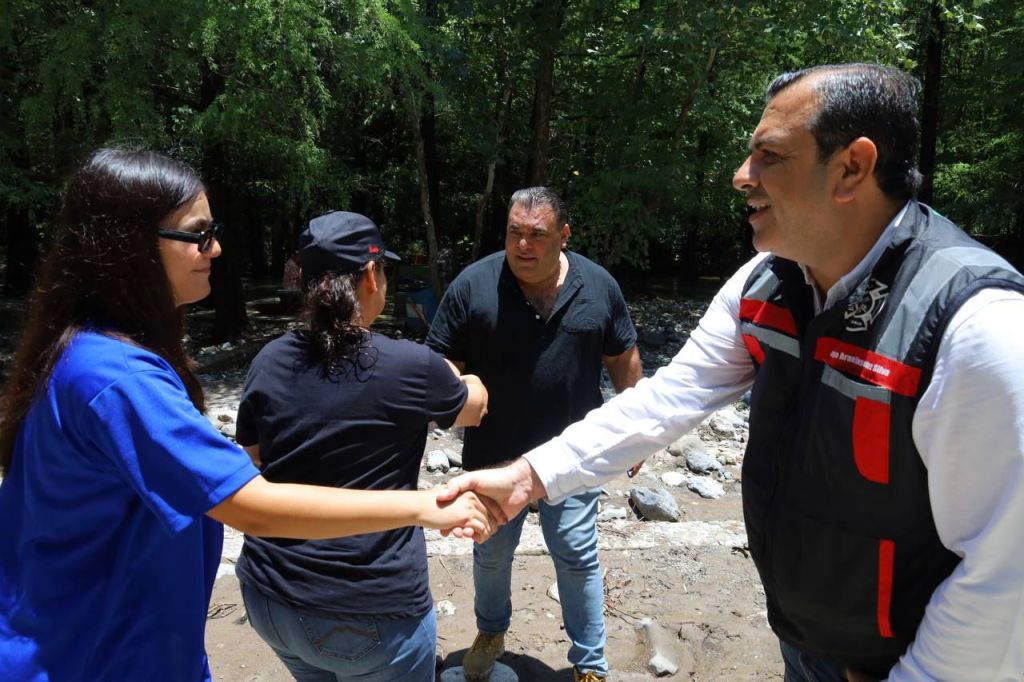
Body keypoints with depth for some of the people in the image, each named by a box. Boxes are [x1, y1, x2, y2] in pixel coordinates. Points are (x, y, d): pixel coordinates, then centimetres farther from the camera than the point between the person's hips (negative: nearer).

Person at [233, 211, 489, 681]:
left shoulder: (269, 362, -4)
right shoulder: (409, 365, -17)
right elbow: (475, 408, 5)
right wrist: (464, 380, 28)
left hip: (270, 597, 5)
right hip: (367, 610, -5)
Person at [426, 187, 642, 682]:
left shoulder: (598, 286, -5)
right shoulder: (472, 286, -11)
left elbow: (623, 358, 6)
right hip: (493, 457, 1)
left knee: (578, 559, 11)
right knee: (491, 555, 21)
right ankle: (491, 632, 49)